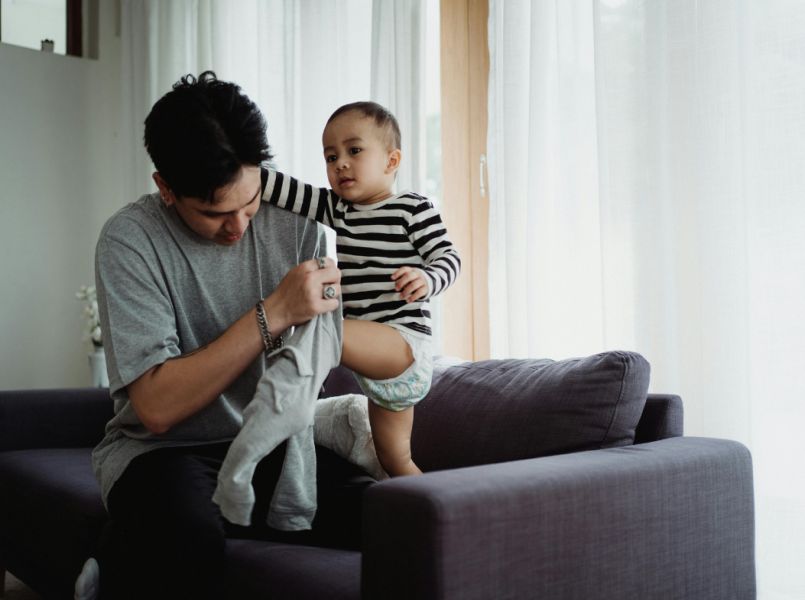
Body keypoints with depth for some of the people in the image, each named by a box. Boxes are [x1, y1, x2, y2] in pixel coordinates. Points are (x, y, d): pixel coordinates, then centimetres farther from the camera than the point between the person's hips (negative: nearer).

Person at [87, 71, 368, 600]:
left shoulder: (294, 219, 0)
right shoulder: (130, 239, -12)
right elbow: (157, 408, -20)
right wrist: (272, 315, -23)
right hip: (164, 447, -4)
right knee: (188, 539, -37)